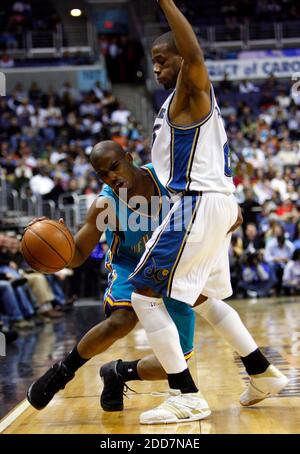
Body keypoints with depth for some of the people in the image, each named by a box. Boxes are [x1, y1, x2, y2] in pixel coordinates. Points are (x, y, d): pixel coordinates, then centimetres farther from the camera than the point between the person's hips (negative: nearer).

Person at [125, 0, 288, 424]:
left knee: (144, 294, -8)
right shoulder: (186, 101, 20)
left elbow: (194, 54, -33)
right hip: (216, 202, 11)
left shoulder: (191, 91, -9)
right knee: (202, 295, 24)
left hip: (200, 204, -11)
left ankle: (187, 397, -7)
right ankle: (263, 372, 29)